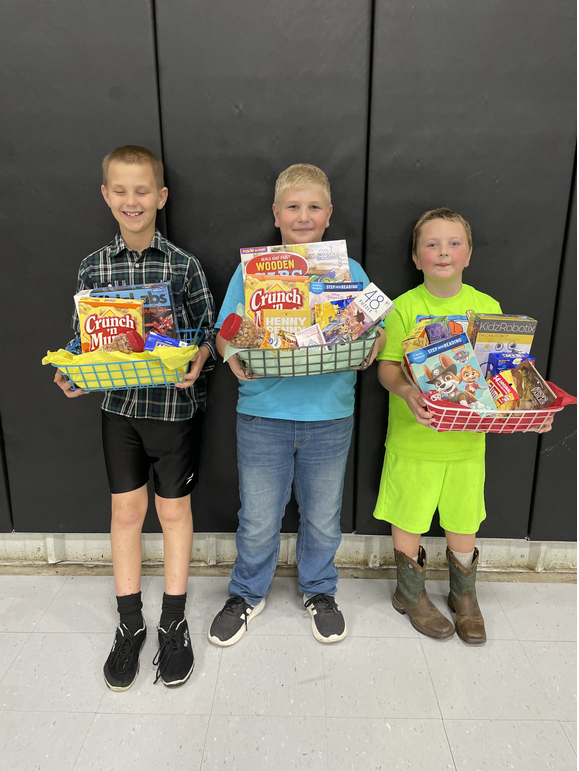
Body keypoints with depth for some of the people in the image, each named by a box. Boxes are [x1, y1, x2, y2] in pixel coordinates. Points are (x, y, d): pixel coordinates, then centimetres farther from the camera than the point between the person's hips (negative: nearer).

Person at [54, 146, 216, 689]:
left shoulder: (184, 266, -5)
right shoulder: (92, 268, 2)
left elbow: (208, 333, -1)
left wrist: (198, 359, -22)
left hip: (175, 402, -2)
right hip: (119, 403, 2)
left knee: (173, 509, 10)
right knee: (126, 509, 10)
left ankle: (174, 624, 28)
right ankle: (130, 624, 29)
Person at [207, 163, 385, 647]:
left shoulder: (350, 271, 4)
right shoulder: (251, 268, 2)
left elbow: (374, 331, 3)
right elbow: (224, 334, 0)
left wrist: (369, 346, -20)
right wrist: (235, 358, -21)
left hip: (330, 415, 1)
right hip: (263, 413, -1)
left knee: (322, 518, 17)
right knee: (258, 521, 12)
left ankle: (319, 590, 44)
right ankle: (248, 593, 39)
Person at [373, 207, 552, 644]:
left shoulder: (488, 307, 2)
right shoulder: (406, 306, -6)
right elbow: (387, 366, -9)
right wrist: (405, 391, -30)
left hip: (468, 439, 3)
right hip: (413, 439, -2)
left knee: (464, 521, 16)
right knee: (408, 519, 12)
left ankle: (465, 597, 41)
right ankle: (411, 594, 37)